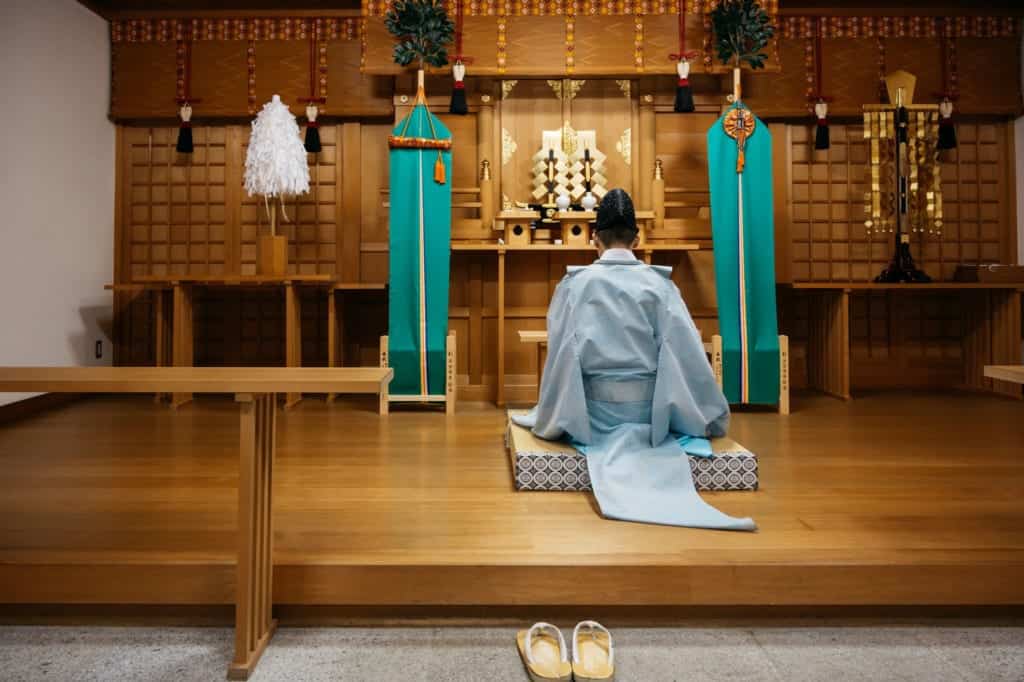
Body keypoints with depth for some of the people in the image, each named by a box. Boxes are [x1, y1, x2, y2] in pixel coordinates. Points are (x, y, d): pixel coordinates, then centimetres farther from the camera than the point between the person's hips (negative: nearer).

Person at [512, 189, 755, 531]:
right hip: (649, 406, 1)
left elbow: (560, 355, -4)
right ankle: (642, 431, 14)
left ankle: (607, 439, 13)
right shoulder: (659, 283, -4)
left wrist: (554, 418, 8)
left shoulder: (575, 283, -5)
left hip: (594, 407, 0)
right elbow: (688, 352, -5)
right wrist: (712, 418, 5)